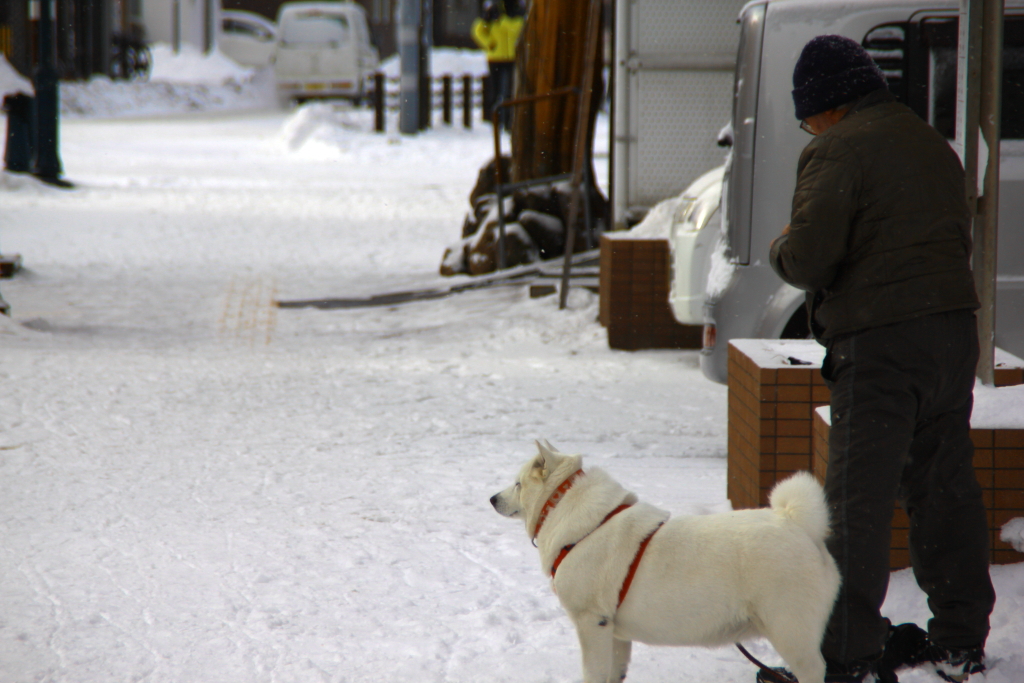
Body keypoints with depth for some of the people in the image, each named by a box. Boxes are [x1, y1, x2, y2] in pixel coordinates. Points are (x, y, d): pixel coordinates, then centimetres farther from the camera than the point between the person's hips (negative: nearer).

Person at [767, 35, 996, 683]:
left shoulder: (838, 150, -9)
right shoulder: (933, 144, 17)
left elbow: (810, 258, -17)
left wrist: (782, 248, 4)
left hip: (878, 343, -8)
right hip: (956, 327, 8)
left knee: (859, 498, -5)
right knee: (946, 488, 15)